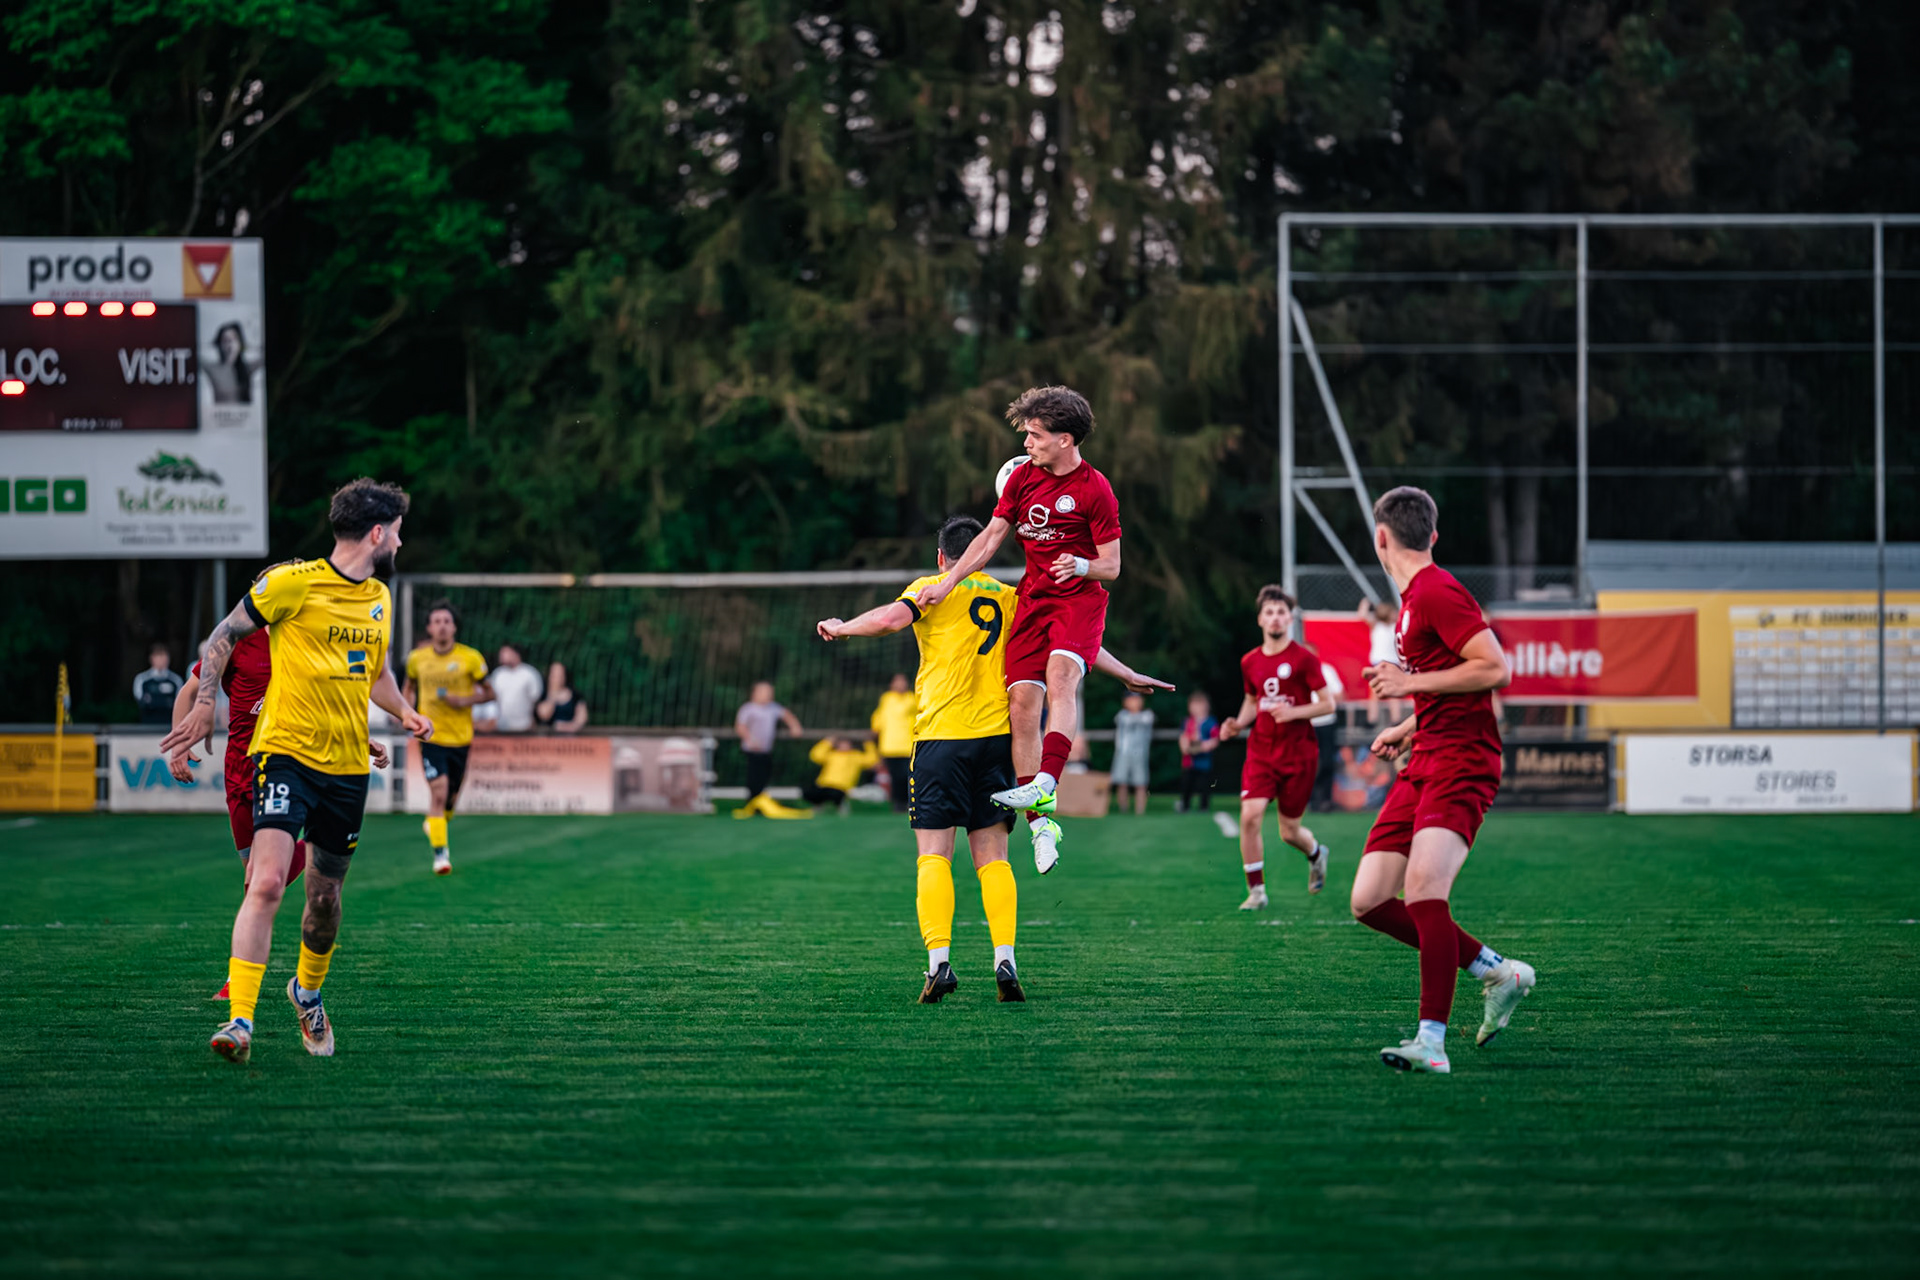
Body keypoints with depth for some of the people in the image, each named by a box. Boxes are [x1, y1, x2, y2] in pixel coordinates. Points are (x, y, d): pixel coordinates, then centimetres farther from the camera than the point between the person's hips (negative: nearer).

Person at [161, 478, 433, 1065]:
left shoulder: (379, 598, 13)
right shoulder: (293, 582, -8)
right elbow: (225, 635, 1)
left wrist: (405, 712, 14)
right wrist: (205, 702, -7)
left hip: (348, 765, 6)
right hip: (286, 751, -6)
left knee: (325, 896, 13)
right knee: (267, 881, -21)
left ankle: (308, 991, 41)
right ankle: (239, 1020, -23)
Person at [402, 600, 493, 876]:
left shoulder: (470, 658, -5)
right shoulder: (417, 659, 1)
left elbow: (488, 693, 3)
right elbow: (409, 687, 19)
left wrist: (465, 701, -15)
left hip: (460, 737, 1)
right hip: (431, 736, -1)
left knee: (451, 798, 10)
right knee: (439, 792, -16)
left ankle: (432, 824, 44)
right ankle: (440, 853, -10)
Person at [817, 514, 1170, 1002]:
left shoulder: (931, 589, 4)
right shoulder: (1009, 598, 16)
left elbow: (893, 617, -14)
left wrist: (840, 628, 3)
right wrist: (1127, 675, 25)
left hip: (941, 735, -3)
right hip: (996, 737, 3)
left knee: (933, 856, -3)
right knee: (993, 857, 5)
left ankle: (939, 962, -15)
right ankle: (1005, 960, -7)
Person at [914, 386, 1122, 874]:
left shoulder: (1094, 490, -8)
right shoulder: (1024, 476, 8)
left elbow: (1111, 566, -6)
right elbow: (991, 536, 15)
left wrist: (1081, 566, -27)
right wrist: (946, 583, 7)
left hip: (1080, 597, -5)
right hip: (1033, 598, 5)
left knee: (1060, 677, -31)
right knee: (1022, 699, -9)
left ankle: (1044, 785, -45)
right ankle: (1041, 822, -7)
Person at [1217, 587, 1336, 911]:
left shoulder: (1303, 658, -7)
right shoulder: (1250, 662, 6)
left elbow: (1327, 704, -6)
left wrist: (1293, 712, -21)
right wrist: (1238, 724, 1)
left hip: (1299, 753, -3)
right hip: (1261, 751, 3)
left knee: (1289, 832, 5)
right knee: (1250, 815, -17)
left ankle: (1316, 854, 42)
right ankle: (1256, 891, -5)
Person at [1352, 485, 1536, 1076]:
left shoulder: (1437, 592, -10)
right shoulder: (1415, 597, 19)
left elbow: (1495, 669, -19)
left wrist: (1411, 682, -15)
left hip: (1462, 762, -10)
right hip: (1425, 762, 10)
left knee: (1423, 883, -28)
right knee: (1370, 903, 3)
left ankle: (1431, 1039, -31)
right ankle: (1496, 971, 14)